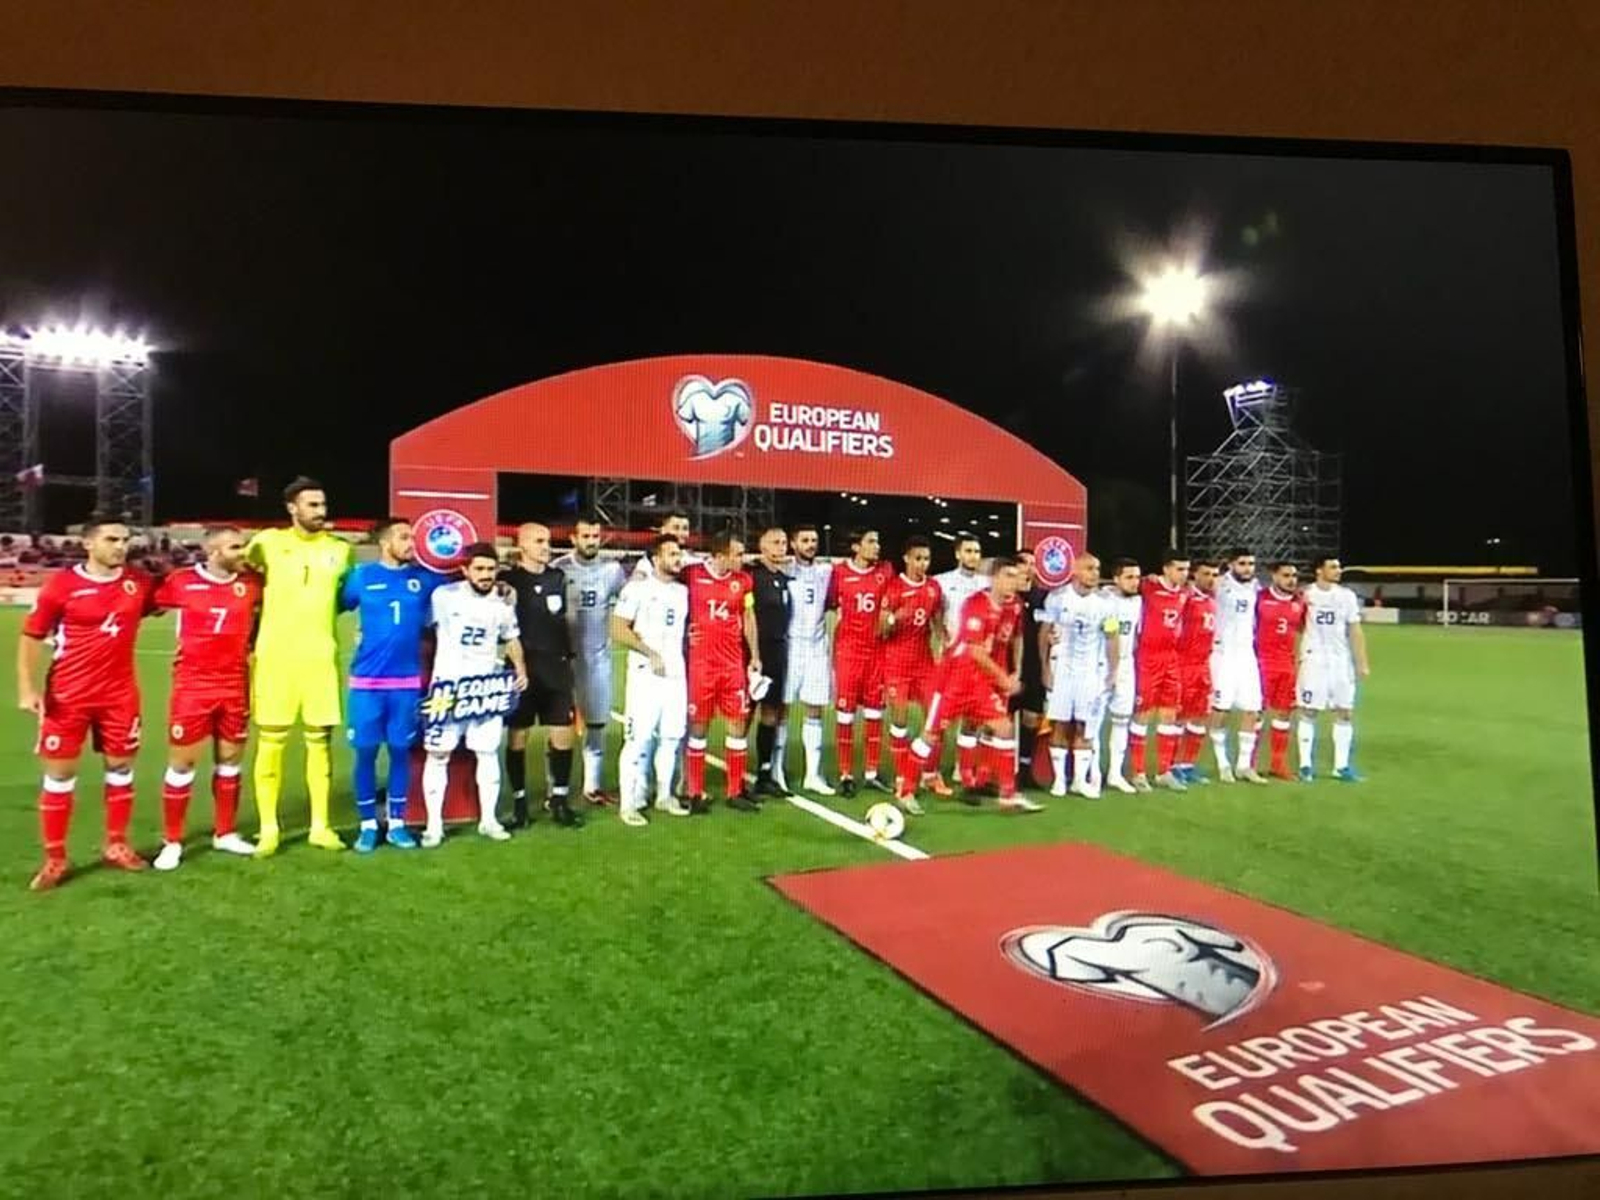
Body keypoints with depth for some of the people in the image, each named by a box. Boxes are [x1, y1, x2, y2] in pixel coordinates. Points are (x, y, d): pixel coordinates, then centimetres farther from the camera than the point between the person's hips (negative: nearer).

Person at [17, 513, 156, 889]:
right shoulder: (61, 585, -10)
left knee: (121, 766, 10)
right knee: (59, 773, 3)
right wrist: (26, 688, -11)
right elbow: (30, 637, -3)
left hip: (120, 693, 3)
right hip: (67, 695, -3)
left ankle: (116, 846, 25)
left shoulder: (139, 583, -1)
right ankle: (55, 859, 15)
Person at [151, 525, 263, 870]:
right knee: (181, 762, 3)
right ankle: (172, 842, 15)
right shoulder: (181, 582, -8)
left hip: (235, 686, 3)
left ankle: (224, 834, 26)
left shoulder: (251, 584, -2)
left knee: (230, 758, 11)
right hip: (192, 685, -3)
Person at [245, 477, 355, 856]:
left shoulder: (340, 549, 8)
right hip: (276, 655, -2)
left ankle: (320, 826, 16)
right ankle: (268, 828, 11)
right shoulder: (268, 542, 2)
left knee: (319, 740, 7)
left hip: (321, 657, 2)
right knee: (270, 742, 1)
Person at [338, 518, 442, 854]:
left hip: (408, 682, 1)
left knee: (401, 751, 7)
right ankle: (368, 825, 18)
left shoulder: (425, 578, 3)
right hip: (367, 681, -1)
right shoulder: (361, 576, 1)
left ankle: (396, 824, 19)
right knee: (366, 752, 4)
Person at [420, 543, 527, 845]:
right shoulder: (443, 597, -7)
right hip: (448, 684, -3)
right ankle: (434, 824, 9)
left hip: (486, 685, 3)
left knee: (488, 752, 8)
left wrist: (521, 669, 6)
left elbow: (512, 639, 19)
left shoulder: (503, 605, 6)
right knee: (438, 753, 0)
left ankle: (489, 819, 19)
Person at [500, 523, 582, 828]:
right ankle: (519, 801, 16)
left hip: (556, 666, 5)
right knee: (518, 735, 4)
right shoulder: (508, 580, -7)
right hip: (523, 666, -4)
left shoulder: (557, 577, 10)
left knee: (563, 732, 4)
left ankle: (560, 798, 16)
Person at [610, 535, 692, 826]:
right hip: (646, 674, -6)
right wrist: (651, 653, -14)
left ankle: (664, 795, 23)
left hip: (677, 674, 6)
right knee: (639, 738, -5)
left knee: (671, 736, 10)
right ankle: (628, 802, 3)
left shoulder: (683, 591, 13)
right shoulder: (637, 589, -6)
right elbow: (619, 630, -11)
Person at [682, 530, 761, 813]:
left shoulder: (743, 580, 3)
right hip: (700, 664, -3)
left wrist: (755, 655, 10)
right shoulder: (690, 575, -8)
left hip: (733, 664, 3)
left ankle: (736, 791, 17)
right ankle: (695, 793, 15)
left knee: (737, 725, 5)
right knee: (698, 726, 4)